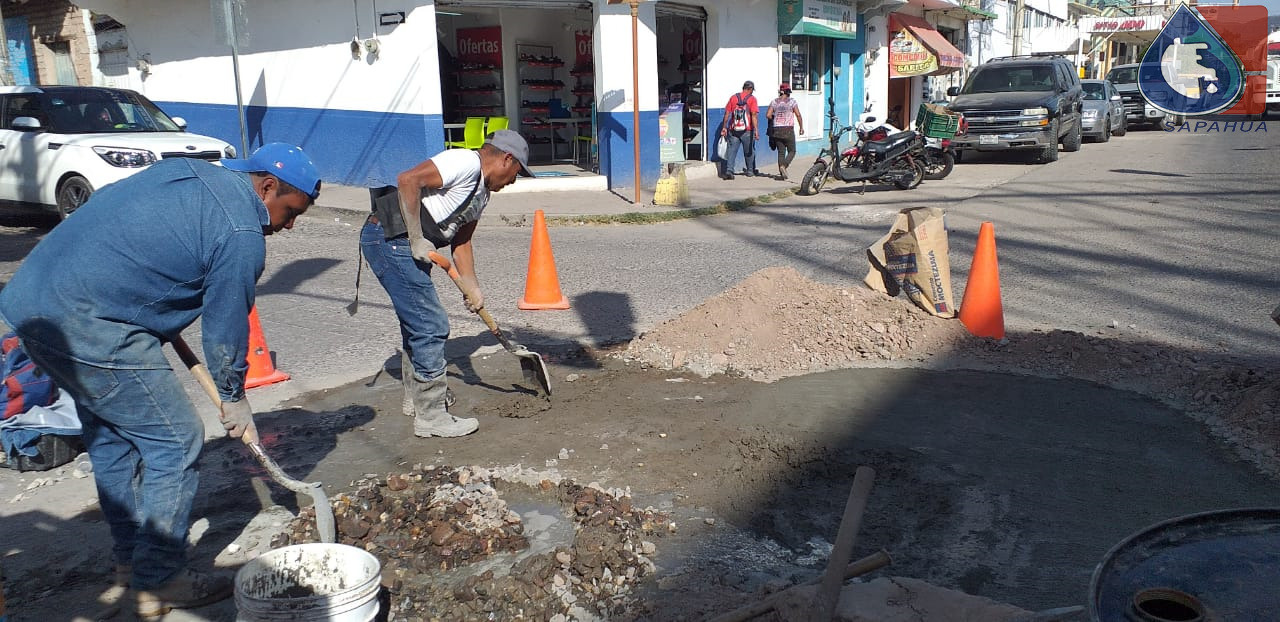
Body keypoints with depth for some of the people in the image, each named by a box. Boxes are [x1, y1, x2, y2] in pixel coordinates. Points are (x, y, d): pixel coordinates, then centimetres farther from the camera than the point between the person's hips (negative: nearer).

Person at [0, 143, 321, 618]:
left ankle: (129, 562, 34)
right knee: (175, 441, 2)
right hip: (89, 328, -10)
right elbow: (227, 326, -5)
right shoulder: (241, 234, -12)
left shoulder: (187, 173, 14)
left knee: (110, 436, 21)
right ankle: (158, 583, 11)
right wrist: (234, 398, 11)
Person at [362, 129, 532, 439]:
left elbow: (461, 243, 20)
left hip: (407, 246, 11)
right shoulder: (466, 162, -13)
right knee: (431, 326, -7)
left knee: (416, 320, 23)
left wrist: (473, 288, 10)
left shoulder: (482, 194, 18)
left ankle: (416, 396, 40)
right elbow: (408, 180, -24)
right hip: (390, 238, -11)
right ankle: (431, 415, 3)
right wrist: (417, 240, -20)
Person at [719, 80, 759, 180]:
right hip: (747, 130, -2)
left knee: (732, 151, 1)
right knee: (749, 151, 14)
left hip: (734, 130, 2)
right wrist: (756, 130, -16)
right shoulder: (752, 98, -3)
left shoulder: (734, 97, 6)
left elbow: (727, 113, 4)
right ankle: (750, 171, 26)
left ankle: (729, 171, -13)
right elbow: (754, 115, -13)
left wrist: (724, 127, 10)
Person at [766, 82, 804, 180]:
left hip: (777, 130, 4)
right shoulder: (792, 101, -3)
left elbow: (768, 115, -3)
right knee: (792, 151, 6)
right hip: (788, 130, -3)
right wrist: (801, 127, 2)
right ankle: (783, 166, -18)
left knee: (781, 152, 9)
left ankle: (782, 173, 4)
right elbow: (798, 115, -7)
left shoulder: (774, 102, 6)